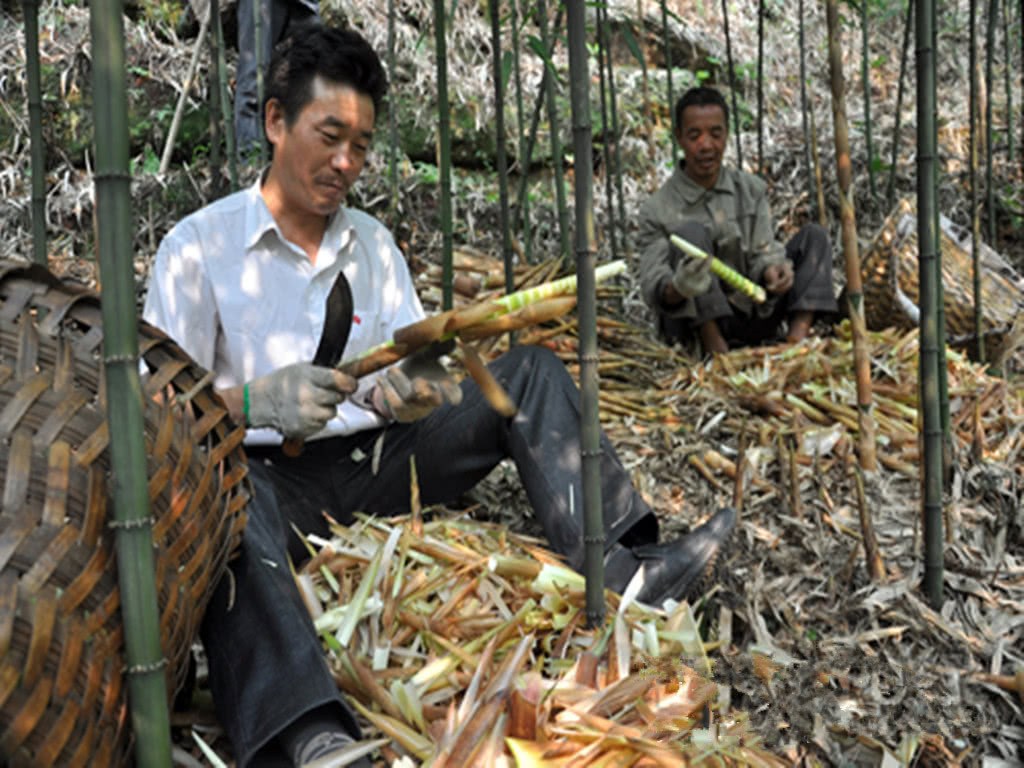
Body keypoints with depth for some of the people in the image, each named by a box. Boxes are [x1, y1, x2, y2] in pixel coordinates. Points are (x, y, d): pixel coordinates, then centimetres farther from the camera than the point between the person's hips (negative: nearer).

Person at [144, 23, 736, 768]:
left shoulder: (373, 241, 13)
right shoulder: (198, 248, -3)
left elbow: (413, 370, 9)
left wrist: (411, 389, -17)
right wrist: (254, 401, -29)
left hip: (371, 461, 5)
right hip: (269, 475, -5)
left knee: (528, 371, -4)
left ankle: (616, 567, -21)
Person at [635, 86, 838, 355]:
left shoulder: (751, 190, 5)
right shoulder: (657, 210, -9)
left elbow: (763, 252, -4)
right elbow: (653, 289, -18)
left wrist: (771, 271, -30)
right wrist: (678, 289, -43)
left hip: (750, 318, 5)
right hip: (696, 325, -4)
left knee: (813, 236, -3)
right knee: (690, 233, -26)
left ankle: (798, 336, -24)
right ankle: (715, 348, -30)